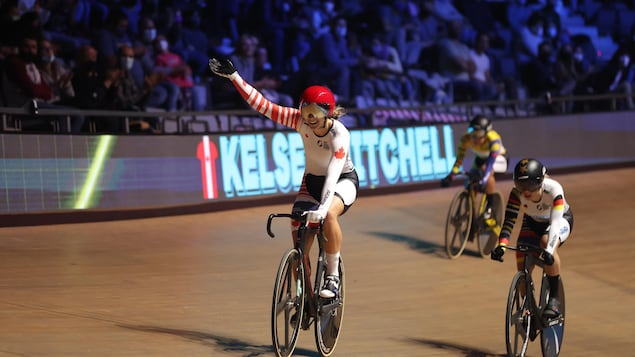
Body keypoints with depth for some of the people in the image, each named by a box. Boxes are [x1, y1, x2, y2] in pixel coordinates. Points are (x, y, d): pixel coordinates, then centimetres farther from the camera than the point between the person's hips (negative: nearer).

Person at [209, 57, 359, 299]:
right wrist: (234, 77, -29)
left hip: (344, 180, -4)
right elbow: (262, 105, -21)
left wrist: (323, 208, -56)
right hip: (312, 180, 4)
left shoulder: (339, 134, -31)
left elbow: (334, 172, -43)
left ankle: (332, 276, -23)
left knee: (329, 214, -38)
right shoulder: (301, 120, -19)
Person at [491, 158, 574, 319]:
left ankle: (554, 299, -26)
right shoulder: (517, 193, -30)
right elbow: (509, 220, -33)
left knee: (546, 242, -36)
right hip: (533, 223, 3)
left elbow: (555, 222, -46)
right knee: (522, 266, -15)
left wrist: (549, 250, -60)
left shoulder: (553, 189, -38)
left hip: (561, 219, -3)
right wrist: (502, 245, -51)